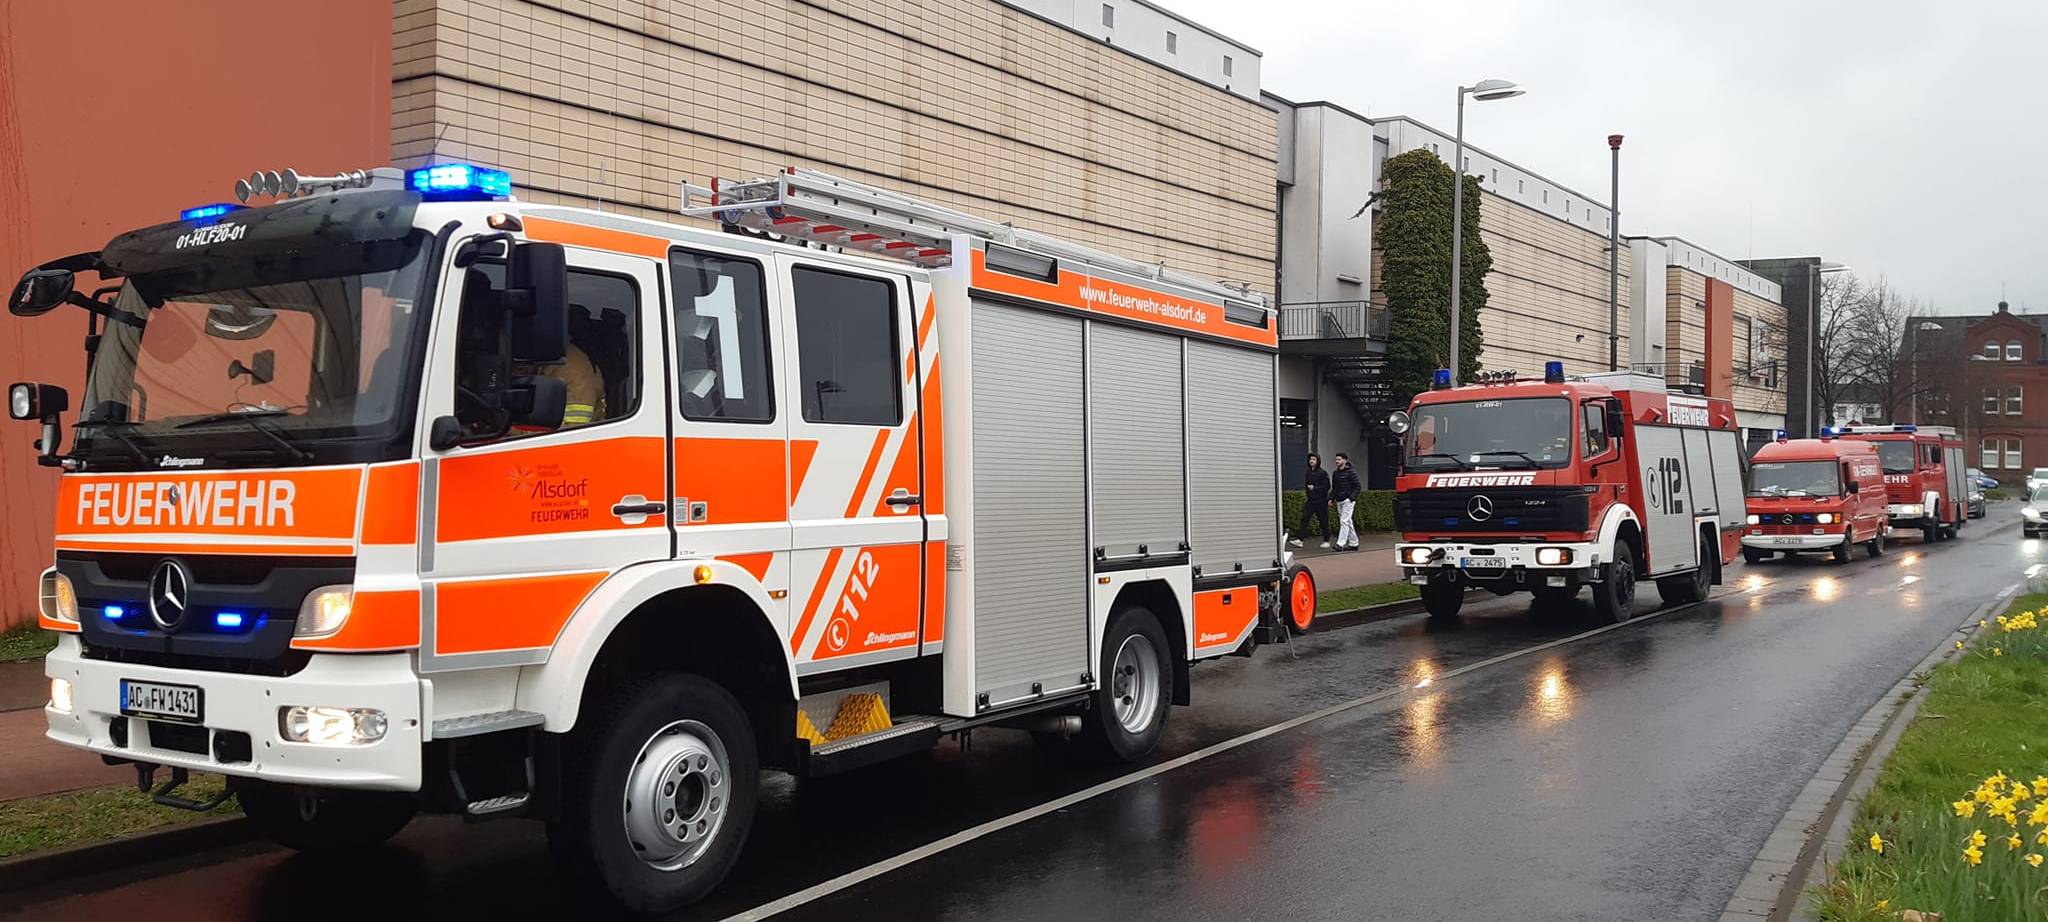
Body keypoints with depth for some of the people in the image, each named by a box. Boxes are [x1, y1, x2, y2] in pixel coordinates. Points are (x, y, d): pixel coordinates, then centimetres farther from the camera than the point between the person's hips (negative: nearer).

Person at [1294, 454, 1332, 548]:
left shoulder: (1323, 473, -9)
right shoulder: (1308, 472, 11)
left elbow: (1327, 486, -12)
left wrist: (1314, 488, -16)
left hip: (1321, 501, -6)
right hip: (1310, 500, 6)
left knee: (1324, 521, 3)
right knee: (1304, 519, -4)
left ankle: (1326, 541, 14)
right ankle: (1299, 540, -8)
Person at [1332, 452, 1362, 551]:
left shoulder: (1351, 472, -7)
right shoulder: (1335, 473, 15)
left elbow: (1357, 486, -9)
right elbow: (1334, 488, 22)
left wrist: (1352, 498, -18)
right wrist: (1331, 498, 9)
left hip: (1348, 501, -8)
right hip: (1339, 501, 8)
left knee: (1344, 521, -14)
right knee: (1348, 522, 11)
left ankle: (1341, 544, -19)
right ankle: (1353, 544, 17)